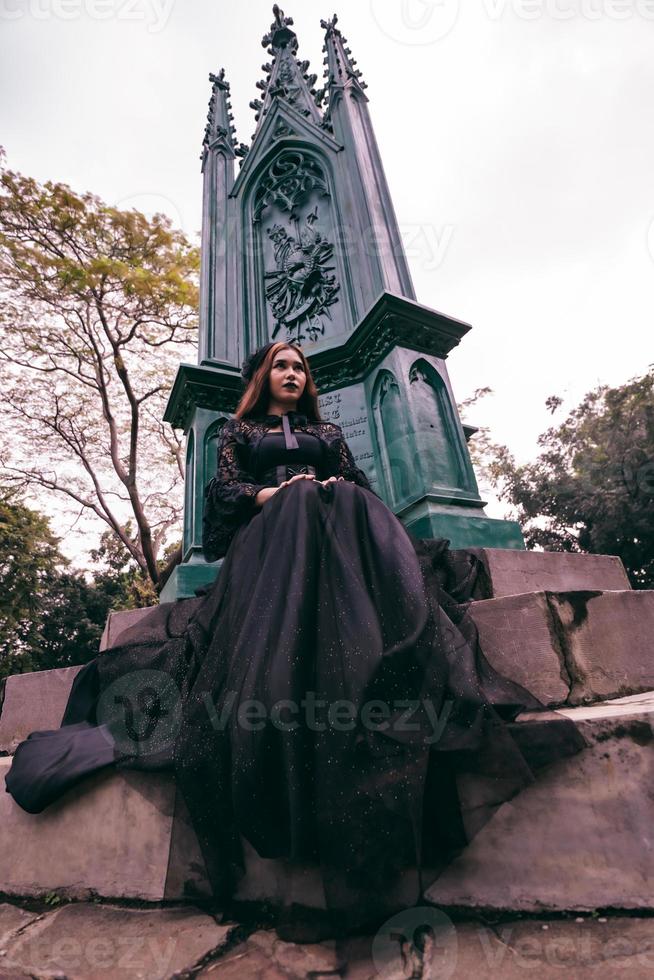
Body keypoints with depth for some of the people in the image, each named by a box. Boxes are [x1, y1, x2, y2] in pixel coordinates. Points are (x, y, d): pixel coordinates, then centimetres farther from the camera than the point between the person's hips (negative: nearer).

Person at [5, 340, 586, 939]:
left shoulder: (327, 432, 33)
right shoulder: (241, 430, 27)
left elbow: (362, 485, 20)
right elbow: (227, 489, 10)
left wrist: (336, 490, -4)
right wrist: (278, 494, -8)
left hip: (338, 527, 3)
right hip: (271, 532, -2)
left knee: (347, 508, -32)